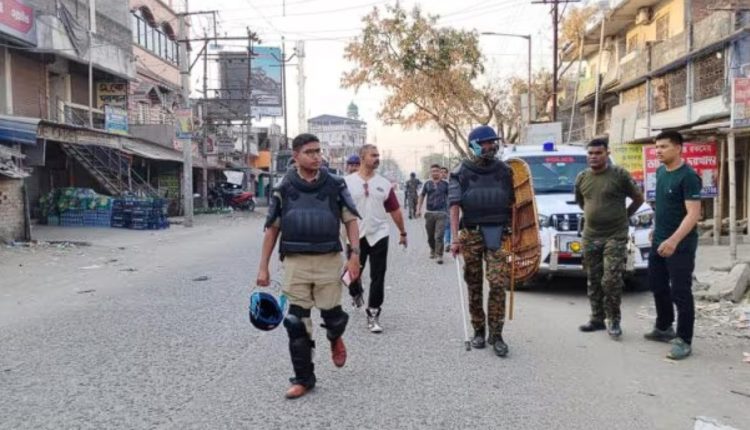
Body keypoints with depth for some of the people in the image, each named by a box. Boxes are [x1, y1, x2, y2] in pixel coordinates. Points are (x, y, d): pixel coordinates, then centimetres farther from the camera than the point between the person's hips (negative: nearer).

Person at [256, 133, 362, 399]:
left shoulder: (335, 185, 2)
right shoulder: (283, 189, 3)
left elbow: (351, 220, 4)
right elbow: (272, 229, 8)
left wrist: (355, 254, -7)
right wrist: (263, 267, 5)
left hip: (329, 260, 0)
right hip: (295, 262, 1)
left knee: (332, 315, 3)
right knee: (297, 322, 2)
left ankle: (335, 339, 42)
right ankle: (303, 379, 18)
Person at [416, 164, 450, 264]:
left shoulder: (445, 184, 3)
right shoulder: (427, 184, 7)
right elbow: (422, 196, 12)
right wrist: (418, 209, 4)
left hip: (441, 213, -2)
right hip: (429, 213, 3)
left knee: (439, 236, -11)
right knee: (430, 236, 12)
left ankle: (439, 255, -6)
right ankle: (433, 250, 35)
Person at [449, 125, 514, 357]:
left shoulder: (504, 170, 8)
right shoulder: (462, 172, 1)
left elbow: (511, 203, 13)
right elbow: (454, 205, -4)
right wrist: (455, 238, -11)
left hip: (498, 234, 1)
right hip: (471, 233, -1)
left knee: (498, 284, -9)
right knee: (474, 286, 6)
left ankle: (495, 334, 0)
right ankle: (478, 331, 19)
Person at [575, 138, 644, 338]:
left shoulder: (620, 174, -7)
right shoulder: (582, 178, 7)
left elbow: (639, 199, 3)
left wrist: (624, 216, 9)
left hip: (616, 236, -5)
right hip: (590, 237, 5)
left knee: (612, 280, -9)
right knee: (594, 281, 11)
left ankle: (614, 321, 5)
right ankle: (597, 319, 21)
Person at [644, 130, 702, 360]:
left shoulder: (688, 176, -18)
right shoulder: (660, 172, 7)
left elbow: (693, 214, -24)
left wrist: (674, 240, -33)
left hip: (680, 245, -8)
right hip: (659, 241, 8)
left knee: (680, 293, -2)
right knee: (657, 286, 18)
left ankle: (684, 341, 8)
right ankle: (664, 328, 36)